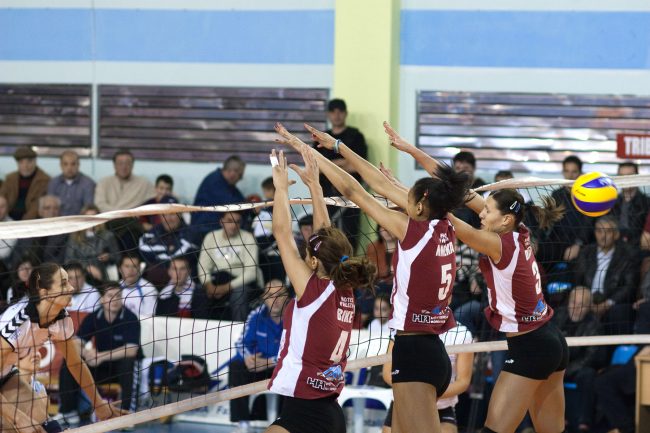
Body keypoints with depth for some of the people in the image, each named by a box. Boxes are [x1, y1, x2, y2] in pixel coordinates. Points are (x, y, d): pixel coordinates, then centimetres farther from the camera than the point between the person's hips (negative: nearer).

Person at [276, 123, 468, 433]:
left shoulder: (414, 231, -11)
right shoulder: (445, 231, 8)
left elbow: (352, 190, -7)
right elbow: (383, 186, 14)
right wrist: (337, 147, 21)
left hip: (414, 352, -9)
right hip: (436, 352, 9)